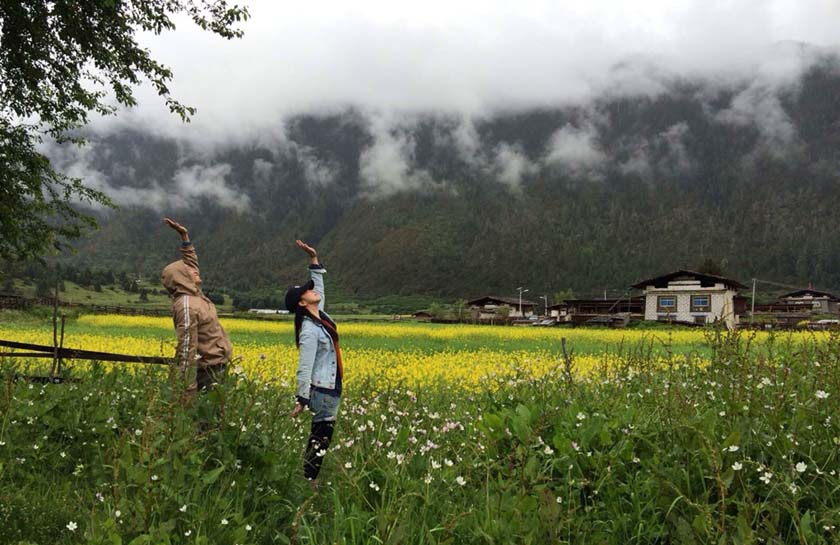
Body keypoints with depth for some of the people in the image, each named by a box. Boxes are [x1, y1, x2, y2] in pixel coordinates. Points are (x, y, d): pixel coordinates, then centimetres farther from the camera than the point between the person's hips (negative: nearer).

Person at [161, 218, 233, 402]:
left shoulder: (193, 294, 8)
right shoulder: (187, 307, -19)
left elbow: (190, 262, 24)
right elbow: (187, 349, -22)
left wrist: (184, 235, 17)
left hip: (217, 365, 9)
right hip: (211, 369, -9)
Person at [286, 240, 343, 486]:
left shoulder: (320, 316, 6)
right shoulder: (310, 331, -20)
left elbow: (318, 284, 19)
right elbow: (304, 368, -22)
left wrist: (314, 258, 11)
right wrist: (301, 399, -23)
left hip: (329, 387, 9)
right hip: (322, 390, -9)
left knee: (318, 437, 15)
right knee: (321, 439, -2)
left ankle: (308, 479, 22)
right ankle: (308, 481, 7)